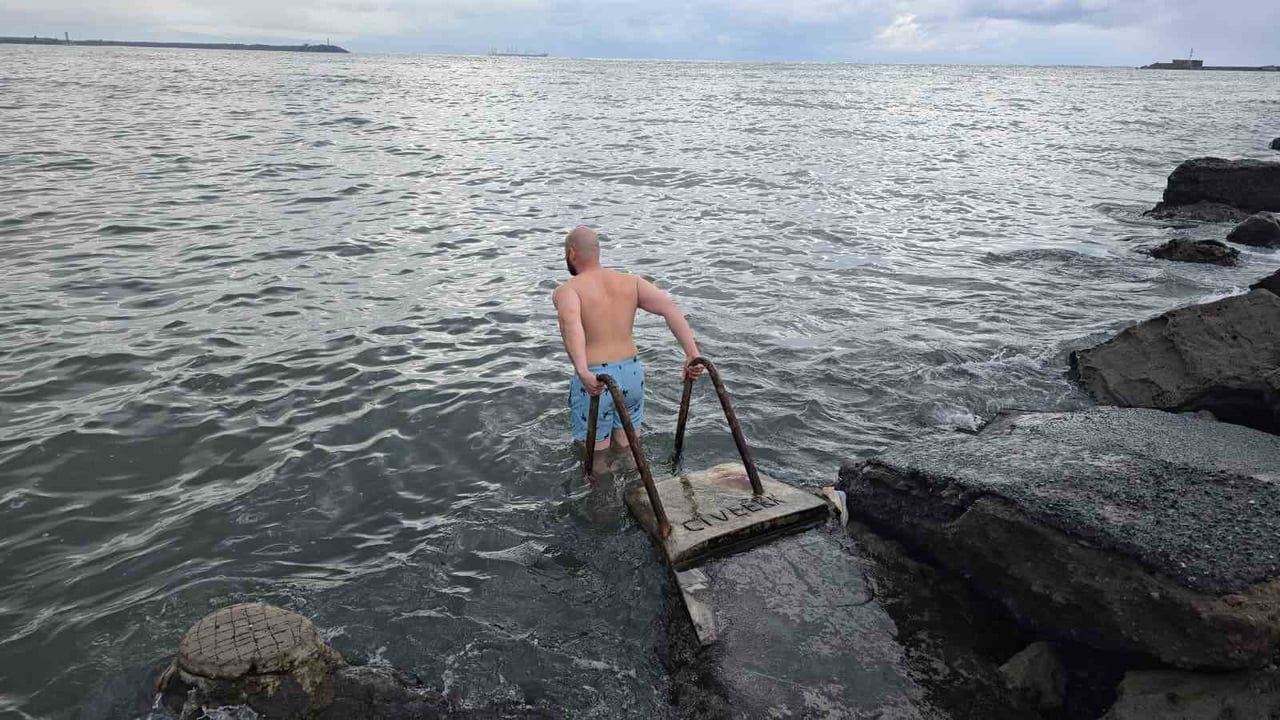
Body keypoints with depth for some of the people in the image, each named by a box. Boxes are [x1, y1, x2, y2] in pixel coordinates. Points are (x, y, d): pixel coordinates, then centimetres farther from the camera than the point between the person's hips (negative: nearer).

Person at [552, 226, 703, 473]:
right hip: (633, 373, 5)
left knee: (594, 460, 15)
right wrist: (692, 355, -16)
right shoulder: (631, 282, 8)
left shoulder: (565, 291, -6)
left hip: (594, 380, -5)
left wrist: (583, 372, -43)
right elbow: (670, 307, -7)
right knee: (626, 451, 24)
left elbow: (570, 323, -29)